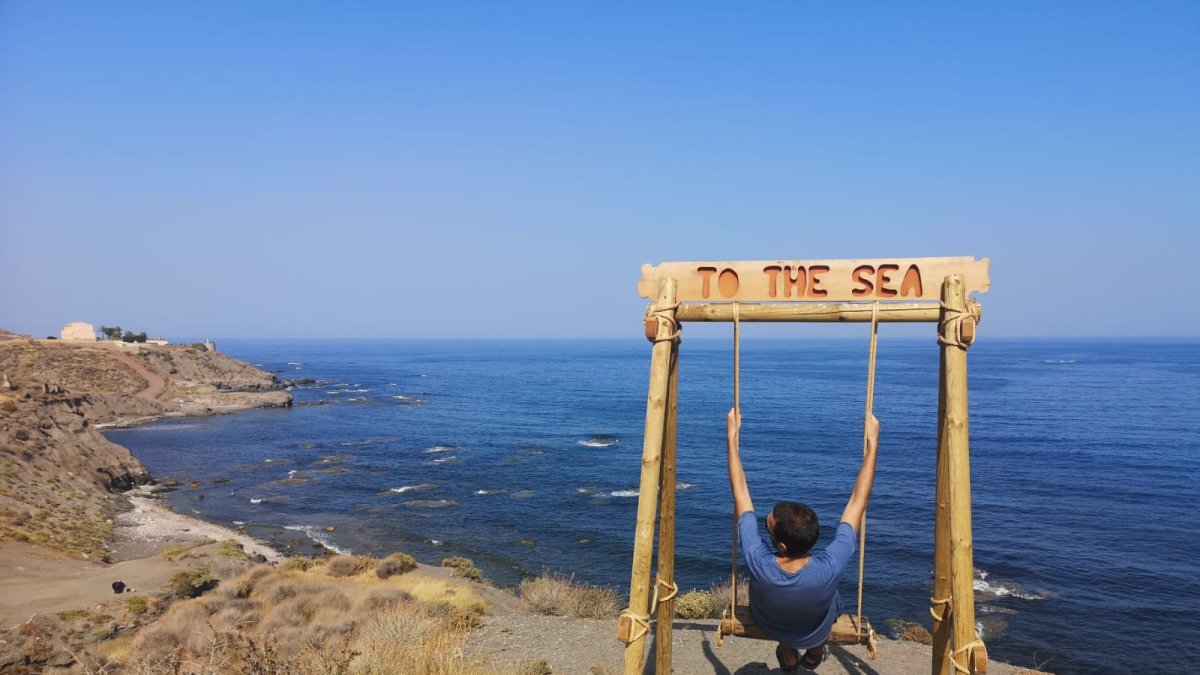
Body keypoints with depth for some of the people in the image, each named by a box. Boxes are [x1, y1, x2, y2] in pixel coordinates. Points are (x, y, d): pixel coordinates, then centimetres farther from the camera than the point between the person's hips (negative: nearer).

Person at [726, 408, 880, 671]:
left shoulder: (759, 564, -43)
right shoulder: (830, 569, -43)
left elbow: (740, 492, -32)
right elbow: (859, 500, -33)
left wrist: (732, 437, -25)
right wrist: (872, 443, -27)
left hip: (769, 627, 0)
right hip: (816, 634, 0)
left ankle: (788, 657, 43)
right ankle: (814, 654, 46)